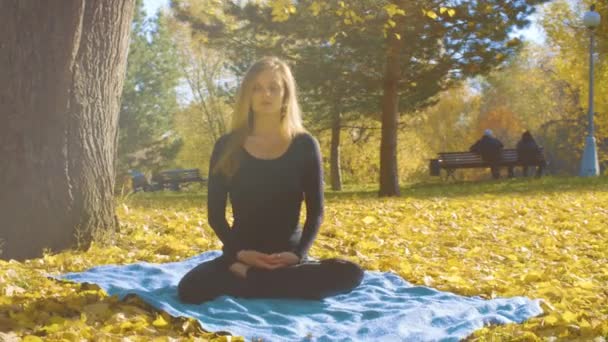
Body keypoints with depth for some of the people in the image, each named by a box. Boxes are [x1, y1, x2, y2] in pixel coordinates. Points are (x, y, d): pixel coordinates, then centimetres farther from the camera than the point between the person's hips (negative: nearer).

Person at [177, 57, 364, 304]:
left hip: (288, 257, 1)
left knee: (350, 274, -28)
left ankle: (245, 277, -19)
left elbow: (316, 211, 2)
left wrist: (298, 255, -14)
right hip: (241, 256, -1)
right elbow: (215, 214, 2)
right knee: (191, 288, -31)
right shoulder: (227, 146, 1)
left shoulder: (304, 145, 1)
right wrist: (238, 252, -15)